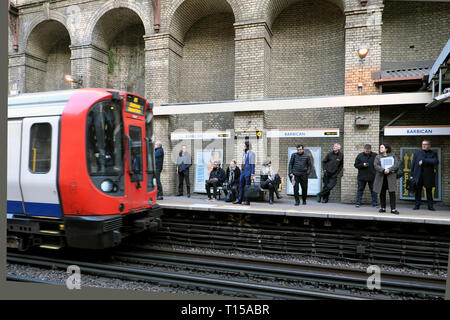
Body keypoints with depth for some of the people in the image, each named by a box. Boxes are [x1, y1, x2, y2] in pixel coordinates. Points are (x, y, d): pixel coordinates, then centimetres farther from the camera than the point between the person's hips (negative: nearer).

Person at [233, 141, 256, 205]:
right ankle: (239, 200, 19)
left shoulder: (251, 153, -9)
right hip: (242, 171, 8)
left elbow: (252, 164, -12)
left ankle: (247, 201, 6)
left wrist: (252, 174, -15)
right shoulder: (244, 153, 15)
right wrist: (241, 171, 17)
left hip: (248, 172, -8)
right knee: (241, 186, 11)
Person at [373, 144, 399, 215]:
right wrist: (383, 170, -20)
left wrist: (389, 170, -17)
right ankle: (383, 208, 15)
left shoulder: (393, 156, 11)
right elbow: (376, 165, -4)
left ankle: (393, 209, -3)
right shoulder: (378, 157, 12)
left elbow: (396, 165, -2)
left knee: (392, 193, -6)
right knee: (382, 193, 4)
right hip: (381, 177, 1)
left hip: (391, 176, -1)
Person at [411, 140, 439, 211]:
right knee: (418, 191, 3)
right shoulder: (417, 154, 13)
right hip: (418, 176, 1)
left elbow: (436, 162, -11)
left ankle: (430, 206, 11)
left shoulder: (433, 154, 8)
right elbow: (413, 165, 10)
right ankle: (417, 205, 9)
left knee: (429, 192, 4)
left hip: (429, 176, -1)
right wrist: (412, 175, 3)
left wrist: (423, 161, -15)